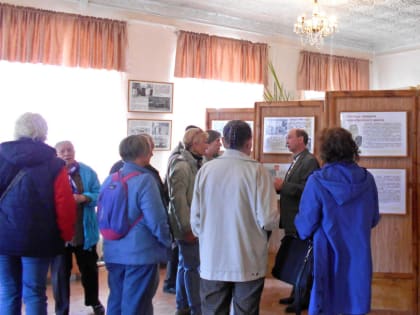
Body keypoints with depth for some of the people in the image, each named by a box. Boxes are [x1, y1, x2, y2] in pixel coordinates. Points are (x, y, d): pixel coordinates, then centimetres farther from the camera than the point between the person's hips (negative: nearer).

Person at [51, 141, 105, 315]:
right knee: (60, 271, 5)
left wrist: (84, 198, -21)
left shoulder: (87, 172, 1)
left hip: (85, 230, 2)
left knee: (89, 268, 18)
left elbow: (98, 194, -3)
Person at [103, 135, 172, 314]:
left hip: (114, 252, 7)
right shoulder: (144, 180, -17)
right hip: (141, 252, -7)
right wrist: (167, 242, -3)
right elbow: (156, 220, -19)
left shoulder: (109, 181, 4)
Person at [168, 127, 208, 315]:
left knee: (185, 265, 17)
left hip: (194, 223, 9)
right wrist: (187, 227, -21)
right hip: (187, 226, -9)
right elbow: (178, 199, -22)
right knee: (192, 267, -1)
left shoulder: (195, 163, 12)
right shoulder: (181, 165, -17)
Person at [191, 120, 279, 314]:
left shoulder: (206, 170, -4)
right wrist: (272, 220, 8)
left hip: (212, 262, 2)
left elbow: (195, 218, 0)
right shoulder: (257, 171, -12)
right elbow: (268, 220, -15)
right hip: (249, 263, -2)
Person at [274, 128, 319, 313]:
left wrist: (283, 186, -23)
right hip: (292, 221, 9)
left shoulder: (310, 161, -15)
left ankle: (305, 300, 13)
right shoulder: (296, 161, 16)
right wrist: (281, 187, 0)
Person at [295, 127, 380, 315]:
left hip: (329, 261, -3)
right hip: (359, 261, 3)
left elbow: (305, 227, -13)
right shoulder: (367, 179, -6)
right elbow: (373, 220, 6)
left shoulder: (317, 181, -17)